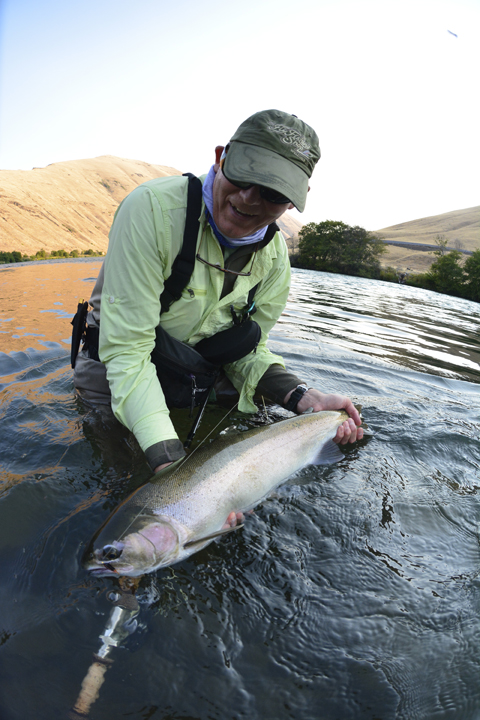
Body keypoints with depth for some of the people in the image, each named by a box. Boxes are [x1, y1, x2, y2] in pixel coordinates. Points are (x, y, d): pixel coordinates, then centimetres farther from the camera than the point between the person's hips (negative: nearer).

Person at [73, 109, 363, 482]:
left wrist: (304, 397, -22)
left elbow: (248, 350, -4)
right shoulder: (152, 208, -29)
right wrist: (169, 460, -40)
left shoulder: (275, 255, -10)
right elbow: (126, 350, -31)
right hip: (115, 375, -3)